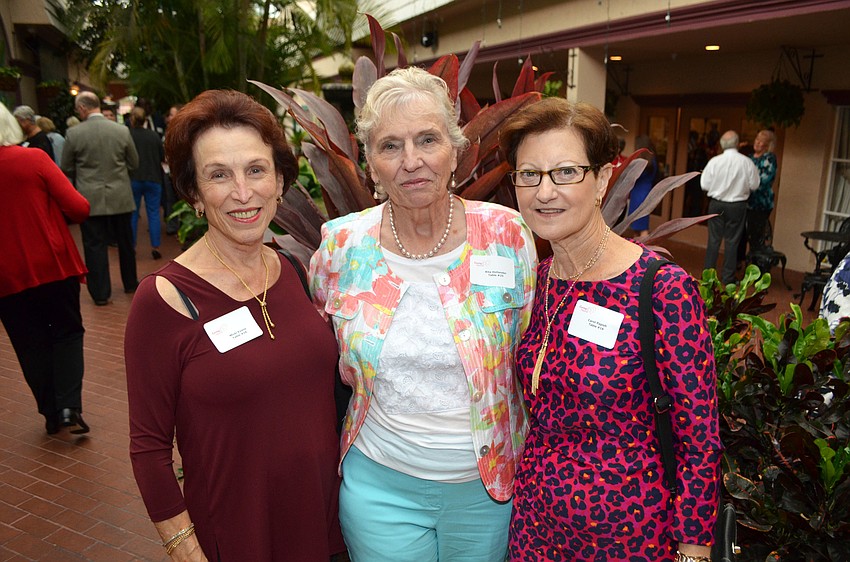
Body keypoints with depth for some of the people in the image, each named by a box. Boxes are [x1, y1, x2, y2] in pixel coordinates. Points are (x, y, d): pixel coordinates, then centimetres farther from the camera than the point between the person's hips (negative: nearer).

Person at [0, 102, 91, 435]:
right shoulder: (34, 159, -9)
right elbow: (79, 209, -13)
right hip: (55, 266, -2)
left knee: (31, 345, 14)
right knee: (67, 333, 13)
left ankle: (52, 414, 21)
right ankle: (69, 407, -1)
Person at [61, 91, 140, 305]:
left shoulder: (73, 134, -8)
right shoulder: (122, 131, -5)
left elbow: (66, 169, 1)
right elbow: (134, 163, 5)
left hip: (90, 198, -2)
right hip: (119, 197, 2)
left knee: (95, 245, 6)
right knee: (125, 242, 16)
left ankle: (101, 293, 9)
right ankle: (130, 284, 29)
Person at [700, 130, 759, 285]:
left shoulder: (715, 161, -10)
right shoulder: (746, 162, -10)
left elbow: (704, 185, -6)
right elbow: (754, 185, -2)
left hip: (716, 204, 0)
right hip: (737, 206, 0)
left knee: (714, 240, 9)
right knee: (732, 241, 8)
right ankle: (728, 277, 14)